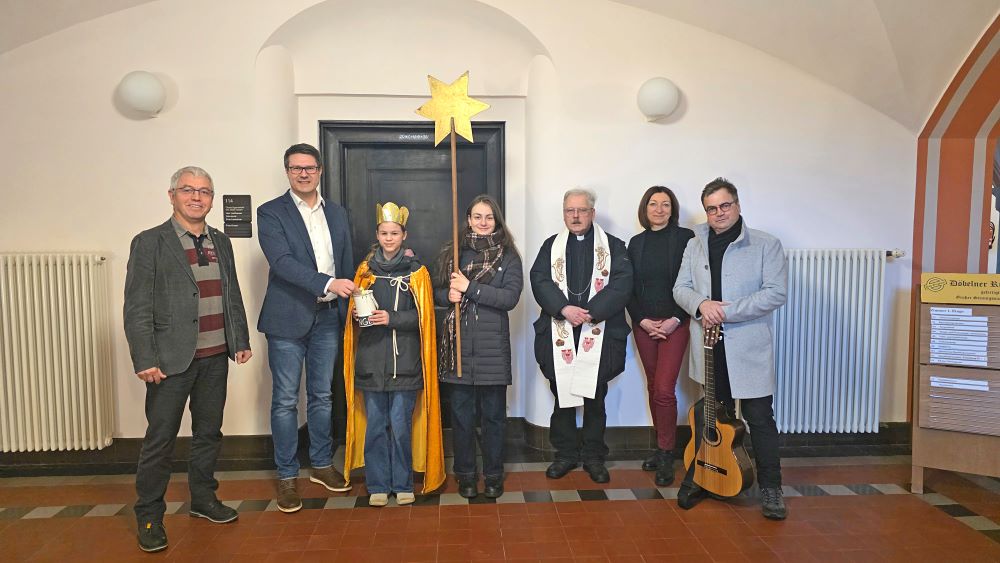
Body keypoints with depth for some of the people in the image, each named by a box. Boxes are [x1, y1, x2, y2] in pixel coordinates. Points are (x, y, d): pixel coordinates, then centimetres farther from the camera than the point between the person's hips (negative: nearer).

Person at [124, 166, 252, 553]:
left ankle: (203, 499, 32)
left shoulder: (221, 242, 11)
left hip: (216, 358, 5)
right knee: (160, 438, 4)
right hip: (171, 359, -5)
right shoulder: (149, 243, -5)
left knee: (209, 432, 15)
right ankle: (149, 515, 19)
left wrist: (241, 340, 10)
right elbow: (137, 308, -9)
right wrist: (145, 359, -14)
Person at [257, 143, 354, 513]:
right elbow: (282, 261, -18)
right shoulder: (271, 213, -4)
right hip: (288, 318, -4)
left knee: (322, 396, 14)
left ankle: (322, 465, 29)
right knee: (285, 400, 4)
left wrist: (349, 309, 7)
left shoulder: (337, 214, 11)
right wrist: (328, 283, -28)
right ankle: (287, 476, 18)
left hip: (328, 317, 4)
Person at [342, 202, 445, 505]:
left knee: (401, 425, 1)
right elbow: (354, 310, 14)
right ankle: (378, 485, 18)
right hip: (371, 359, 2)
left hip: (404, 360, -2)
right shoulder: (365, 270, 10)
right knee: (374, 425, 6)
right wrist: (357, 312, -8)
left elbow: (422, 316, -3)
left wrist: (391, 318, -17)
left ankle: (403, 484, 16)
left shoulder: (416, 272, 3)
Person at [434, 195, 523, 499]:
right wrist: (448, 295, -10)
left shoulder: (508, 257, 1)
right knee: (462, 413, 9)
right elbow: (436, 291, 12)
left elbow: (510, 298, -10)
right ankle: (465, 474, 24)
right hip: (458, 345, 2)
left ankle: (493, 475, 23)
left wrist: (469, 287, -15)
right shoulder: (452, 253, 9)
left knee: (493, 414, 7)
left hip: (492, 346, -1)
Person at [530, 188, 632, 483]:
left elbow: (622, 284, -6)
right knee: (562, 396, 9)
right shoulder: (551, 246, 11)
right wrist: (564, 309, -17)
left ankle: (594, 457, 21)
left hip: (599, 335, -1)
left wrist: (591, 312, -17)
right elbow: (539, 280, -2)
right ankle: (566, 454, 23)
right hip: (560, 335, 2)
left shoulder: (613, 246, 6)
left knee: (595, 398, 7)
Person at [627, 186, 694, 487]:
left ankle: (666, 456, 4)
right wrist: (642, 320, -5)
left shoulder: (685, 238, -2)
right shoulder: (636, 243, 9)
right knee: (653, 387, 11)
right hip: (644, 325, 4)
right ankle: (661, 448, 24)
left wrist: (675, 319, -12)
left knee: (664, 390, -10)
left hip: (674, 324, -4)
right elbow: (629, 288, 8)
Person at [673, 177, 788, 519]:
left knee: (760, 419, 3)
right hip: (709, 348, 3)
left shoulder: (766, 245, -3)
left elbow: (776, 293, -11)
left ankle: (770, 488, 17)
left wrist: (726, 311, -17)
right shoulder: (695, 245, 10)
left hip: (749, 349, -3)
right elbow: (680, 288, 8)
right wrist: (701, 304, -15)